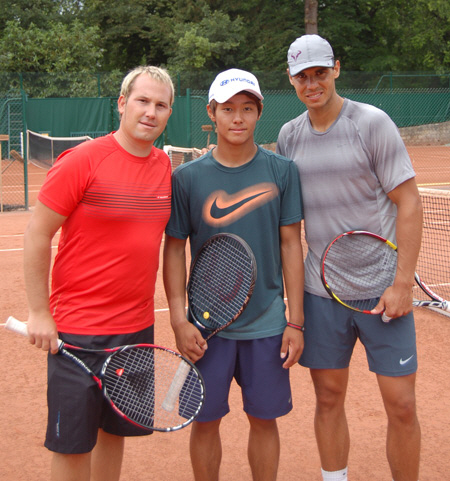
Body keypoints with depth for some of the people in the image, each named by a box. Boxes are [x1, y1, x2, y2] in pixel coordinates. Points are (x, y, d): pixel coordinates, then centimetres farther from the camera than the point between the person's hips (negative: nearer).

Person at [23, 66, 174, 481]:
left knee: (115, 431, 18)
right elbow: (37, 234, -9)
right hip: (78, 329, -5)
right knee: (72, 443, 5)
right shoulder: (82, 161, -13)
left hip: (138, 327, 6)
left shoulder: (164, 166, 5)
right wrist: (39, 312, -10)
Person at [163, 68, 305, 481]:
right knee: (205, 420, 9)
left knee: (264, 419, 11)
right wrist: (179, 320, -6)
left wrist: (296, 321, -2)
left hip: (267, 323, 1)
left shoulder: (282, 171, -2)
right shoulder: (187, 177, -4)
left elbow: (290, 245, 0)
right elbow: (174, 249, 1)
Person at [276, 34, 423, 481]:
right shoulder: (289, 135, 7)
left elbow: (408, 201, -8)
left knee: (401, 406, 0)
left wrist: (402, 282, -14)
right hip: (320, 290, 4)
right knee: (329, 399, 11)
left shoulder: (372, 122, -7)